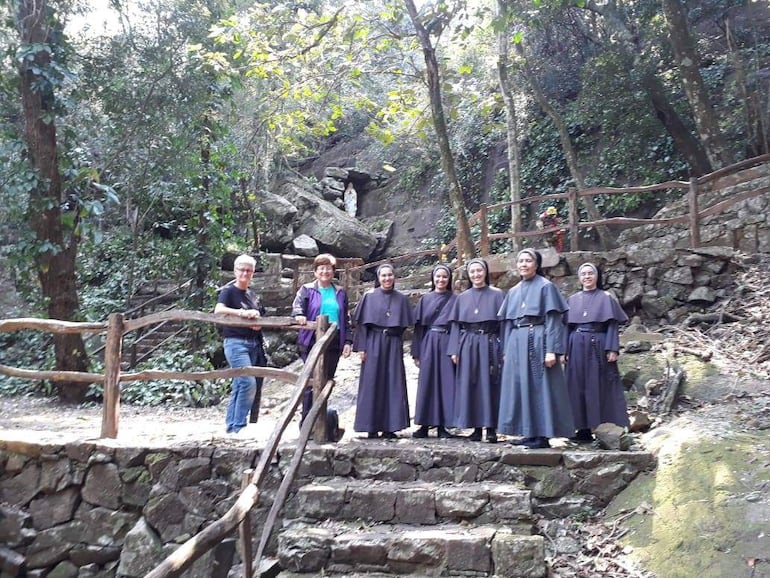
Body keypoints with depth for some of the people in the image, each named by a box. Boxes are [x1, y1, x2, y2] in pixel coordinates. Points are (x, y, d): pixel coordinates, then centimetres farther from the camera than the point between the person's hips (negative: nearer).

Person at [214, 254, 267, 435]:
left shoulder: (253, 295, 17)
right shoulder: (229, 291, -3)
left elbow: (260, 318, 26)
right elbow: (218, 310, -21)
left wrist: (259, 323, 2)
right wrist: (242, 313, -33)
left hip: (254, 344, 7)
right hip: (236, 343, -7)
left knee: (239, 386, 8)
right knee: (248, 382, -18)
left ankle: (232, 426, 14)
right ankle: (238, 426, -11)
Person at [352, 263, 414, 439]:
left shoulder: (401, 299, 9)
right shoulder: (369, 296, 2)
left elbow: (404, 325, 12)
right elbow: (362, 324, 0)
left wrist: (400, 345, 6)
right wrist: (361, 347, -7)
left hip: (393, 345, 2)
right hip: (373, 344, -2)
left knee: (393, 384, 0)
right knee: (372, 384, -1)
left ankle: (389, 427, 5)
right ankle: (371, 427, 4)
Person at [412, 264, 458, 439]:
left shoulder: (454, 299, 8)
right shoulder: (425, 299, 11)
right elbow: (418, 327, 9)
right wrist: (416, 352, 3)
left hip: (447, 343, -1)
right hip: (428, 344, 1)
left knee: (446, 383, -2)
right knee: (427, 383, 0)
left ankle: (442, 426, 3)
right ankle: (424, 425, 4)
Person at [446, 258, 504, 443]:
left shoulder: (497, 294, 5)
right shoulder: (462, 297, 13)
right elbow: (455, 325, 11)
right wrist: (454, 350, 2)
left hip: (489, 344, -3)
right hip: (468, 345, 3)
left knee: (489, 385, -3)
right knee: (469, 386, 1)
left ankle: (491, 429, 1)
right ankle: (476, 428, 7)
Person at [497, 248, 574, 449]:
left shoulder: (546, 286, -1)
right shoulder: (513, 292, 17)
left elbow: (552, 320, -8)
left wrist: (551, 350, -16)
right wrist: (506, 351, 13)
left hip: (537, 341, -7)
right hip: (516, 344, 7)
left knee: (538, 386, -5)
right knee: (520, 386, 6)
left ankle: (542, 435, -1)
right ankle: (528, 433, 12)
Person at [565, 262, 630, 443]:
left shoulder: (606, 298, 4)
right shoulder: (573, 300, 14)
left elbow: (612, 326, -1)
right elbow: (567, 327, 12)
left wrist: (612, 349, -12)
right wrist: (564, 351, 4)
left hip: (598, 346, -3)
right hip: (577, 347, 4)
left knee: (600, 386, -4)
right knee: (579, 387, 1)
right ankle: (584, 429, 4)